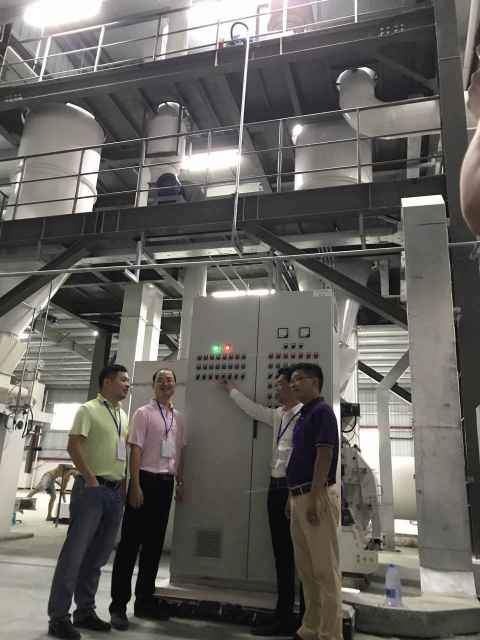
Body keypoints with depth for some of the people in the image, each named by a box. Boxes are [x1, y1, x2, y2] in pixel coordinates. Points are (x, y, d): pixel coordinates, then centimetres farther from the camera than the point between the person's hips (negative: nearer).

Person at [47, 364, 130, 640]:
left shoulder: (124, 416, 17)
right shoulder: (89, 410, -4)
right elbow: (74, 446, -11)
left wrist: (124, 482, 10)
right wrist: (91, 479, -15)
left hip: (116, 491, 7)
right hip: (92, 489, -7)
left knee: (98, 556, 12)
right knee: (75, 552, -3)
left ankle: (85, 611, 24)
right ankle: (58, 616, 7)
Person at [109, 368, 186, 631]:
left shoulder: (178, 417, 12)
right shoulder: (144, 413, -5)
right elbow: (135, 450, -10)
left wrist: (180, 483, 14)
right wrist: (135, 486, -16)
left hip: (166, 482, 6)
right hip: (146, 479, -6)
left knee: (154, 544, 13)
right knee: (130, 542, 0)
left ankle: (144, 600, 26)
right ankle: (118, 605, 11)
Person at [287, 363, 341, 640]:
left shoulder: (322, 412, -12)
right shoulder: (304, 415, 17)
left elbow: (324, 455, -19)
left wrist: (314, 498, -22)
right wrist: (294, 496, 19)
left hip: (317, 496, -10)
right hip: (299, 497, 10)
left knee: (325, 569, -1)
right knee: (306, 568, 15)